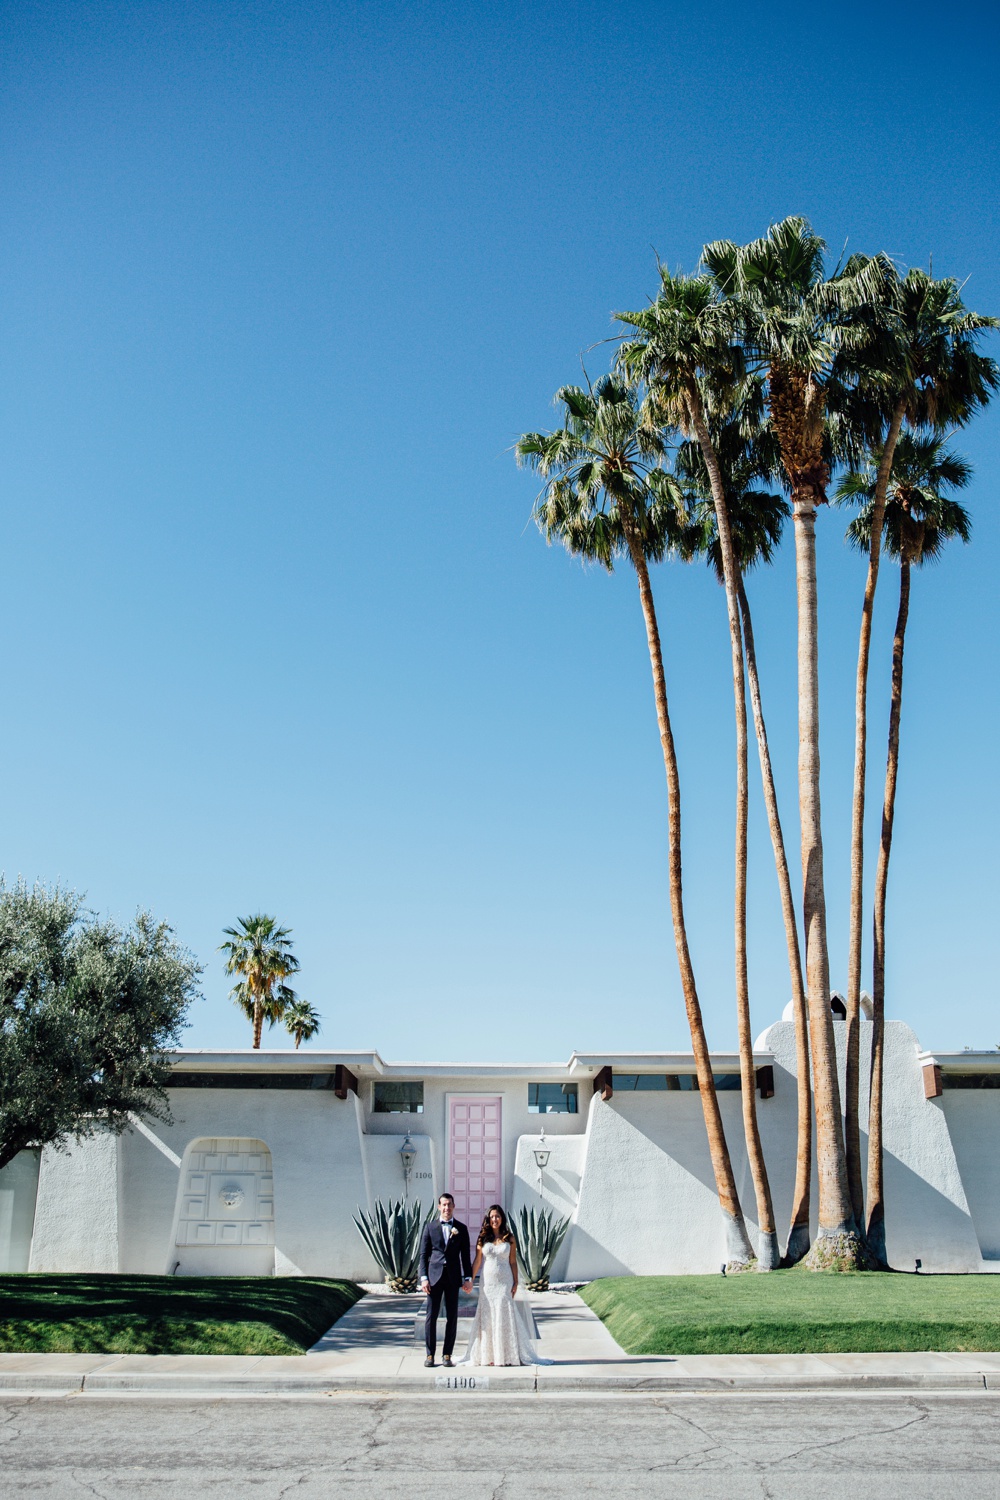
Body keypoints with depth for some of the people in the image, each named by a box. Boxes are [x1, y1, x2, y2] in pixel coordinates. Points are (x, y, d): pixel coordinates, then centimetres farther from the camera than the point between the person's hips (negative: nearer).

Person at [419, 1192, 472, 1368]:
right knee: (431, 1316, 0)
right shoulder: (430, 1227, 4)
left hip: (453, 1278, 1)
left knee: (452, 1317, 3)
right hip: (434, 1276, -1)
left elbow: (465, 1255, 7)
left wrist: (468, 1278, 0)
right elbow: (423, 1254, 3)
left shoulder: (461, 1229, 6)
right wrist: (423, 1277, -5)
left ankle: (447, 1355, 12)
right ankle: (430, 1354, 9)